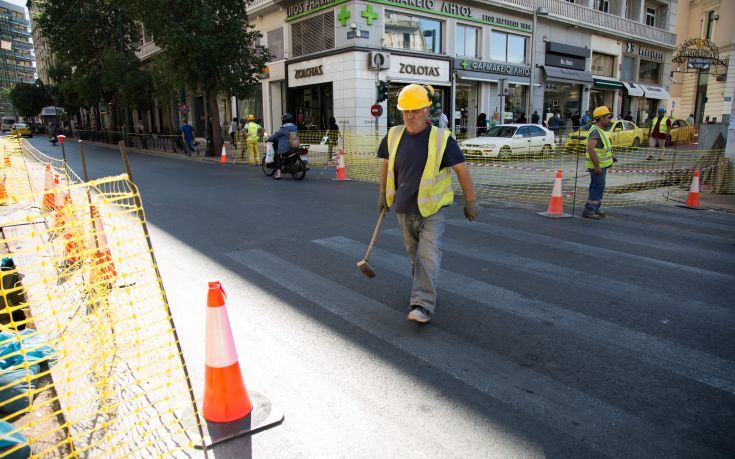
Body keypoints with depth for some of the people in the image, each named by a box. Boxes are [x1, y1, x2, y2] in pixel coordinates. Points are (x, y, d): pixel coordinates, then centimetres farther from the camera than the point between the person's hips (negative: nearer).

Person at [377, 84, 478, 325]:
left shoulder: (441, 138, -13)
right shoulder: (394, 136, 0)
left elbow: (461, 169, -6)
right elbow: (386, 164, 16)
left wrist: (470, 201, -3)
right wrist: (383, 194, 19)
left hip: (432, 209, -4)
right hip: (404, 208, 5)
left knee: (428, 256, -11)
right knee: (414, 254, 18)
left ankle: (423, 305, -9)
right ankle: (425, 288, 39)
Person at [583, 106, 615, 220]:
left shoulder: (600, 130, 15)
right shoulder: (595, 131, -18)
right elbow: (590, 148, -28)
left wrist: (610, 157, 22)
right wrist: (596, 165, -30)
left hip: (601, 165, 10)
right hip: (597, 166, -10)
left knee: (597, 187, 15)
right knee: (598, 187, -9)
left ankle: (595, 209, 24)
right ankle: (588, 210, -5)